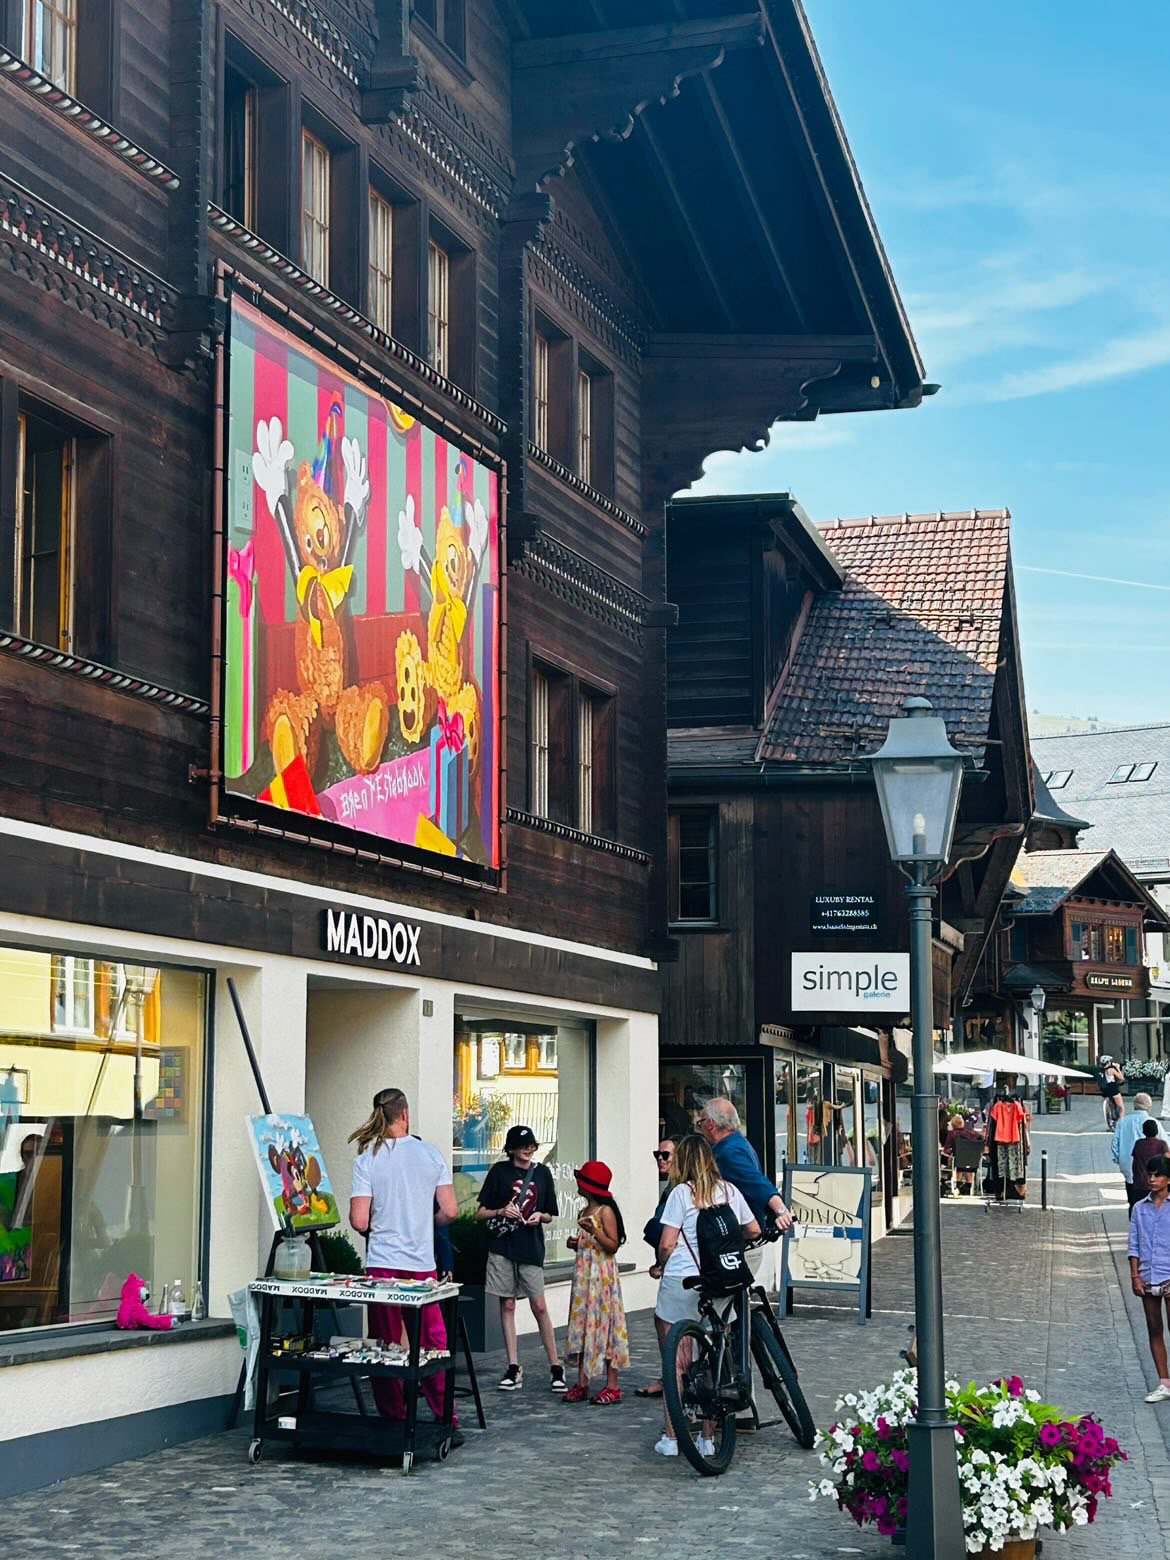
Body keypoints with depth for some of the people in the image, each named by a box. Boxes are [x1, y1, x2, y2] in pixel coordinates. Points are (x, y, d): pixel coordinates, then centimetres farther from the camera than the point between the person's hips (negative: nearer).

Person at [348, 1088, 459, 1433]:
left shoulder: (367, 1159, -5)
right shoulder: (431, 1155, 0)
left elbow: (359, 1221, -10)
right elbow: (449, 1211, 0)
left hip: (382, 1263, -1)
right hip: (422, 1262, 1)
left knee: (385, 1346, 8)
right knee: (433, 1345, 8)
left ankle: (395, 1421, 11)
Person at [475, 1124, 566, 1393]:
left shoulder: (542, 1173, 7)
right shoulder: (500, 1171, 1)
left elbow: (550, 1216, 14)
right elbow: (480, 1212, 3)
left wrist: (540, 1216, -7)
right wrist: (501, 1212, -15)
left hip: (531, 1246, 0)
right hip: (502, 1245, 0)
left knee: (539, 1306, -2)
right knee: (507, 1305, 3)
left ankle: (556, 1367, 6)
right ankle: (514, 1368, 9)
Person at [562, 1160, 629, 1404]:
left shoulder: (605, 1211, -11)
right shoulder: (584, 1212, 14)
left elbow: (613, 1246, -15)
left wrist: (594, 1231, -27)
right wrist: (575, 1244, 6)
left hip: (602, 1276, -8)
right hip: (583, 1275, 8)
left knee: (603, 1325, -6)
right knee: (581, 1327, 7)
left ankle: (612, 1386, -1)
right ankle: (582, 1384, 12)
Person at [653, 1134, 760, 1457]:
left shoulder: (682, 1192, -6)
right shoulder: (730, 1191, 7)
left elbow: (667, 1244, -8)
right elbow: (754, 1231, 17)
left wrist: (660, 1265, 11)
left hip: (681, 1281, -4)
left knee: (676, 1361, 4)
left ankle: (671, 1438, 7)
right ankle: (708, 1439, 13)